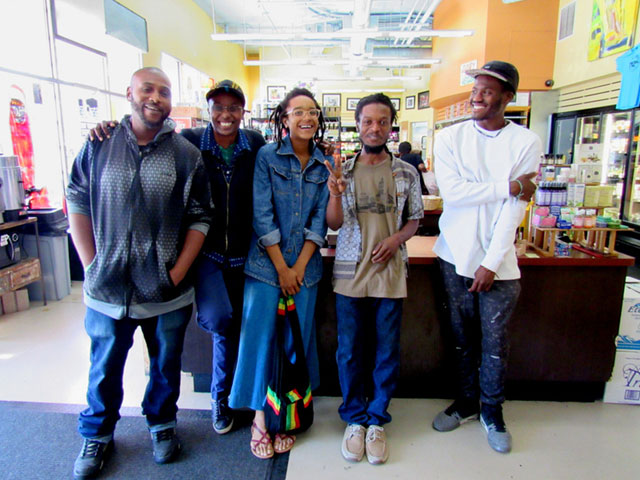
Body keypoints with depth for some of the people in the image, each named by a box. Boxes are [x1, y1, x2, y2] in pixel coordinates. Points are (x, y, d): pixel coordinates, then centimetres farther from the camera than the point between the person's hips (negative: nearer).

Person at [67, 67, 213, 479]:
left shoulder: (186, 154, -1)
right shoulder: (99, 145, 2)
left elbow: (200, 219, -2)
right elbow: (77, 203, 5)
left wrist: (178, 273, -8)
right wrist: (92, 265, -1)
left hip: (167, 291, 0)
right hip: (108, 288, 1)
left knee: (166, 366, 17)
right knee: (105, 368, 16)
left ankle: (162, 424, 42)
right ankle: (97, 435, 40)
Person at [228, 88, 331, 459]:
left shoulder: (324, 164, 5)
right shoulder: (267, 156, -3)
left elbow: (320, 220, 2)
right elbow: (262, 215, -8)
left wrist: (299, 266, -6)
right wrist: (281, 268, -10)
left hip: (305, 266, 3)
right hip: (266, 263, -2)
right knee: (260, 336, 1)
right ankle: (260, 417, 19)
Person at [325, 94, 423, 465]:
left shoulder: (406, 173, 4)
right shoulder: (343, 171, 3)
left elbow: (414, 219, 10)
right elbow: (334, 223, -1)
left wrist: (396, 239, -10)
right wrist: (335, 195, -20)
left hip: (391, 272, 0)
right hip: (351, 272, 0)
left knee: (388, 350, 9)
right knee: (349, 351, 8)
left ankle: (377, 420, 28)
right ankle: (355, 418, 28)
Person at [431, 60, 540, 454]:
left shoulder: (526, 142, -3)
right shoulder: (451, 138, 1)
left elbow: (515, 209, -9)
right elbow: (451, 191, -13)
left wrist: (492, 263, -13)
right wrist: (508, 186, -15)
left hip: (498, 260, -1)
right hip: (456, 255, 1)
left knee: (494, 340, 9)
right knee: (463, 336, 14)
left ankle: (493, 411, 31)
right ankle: (467, 401, 35)